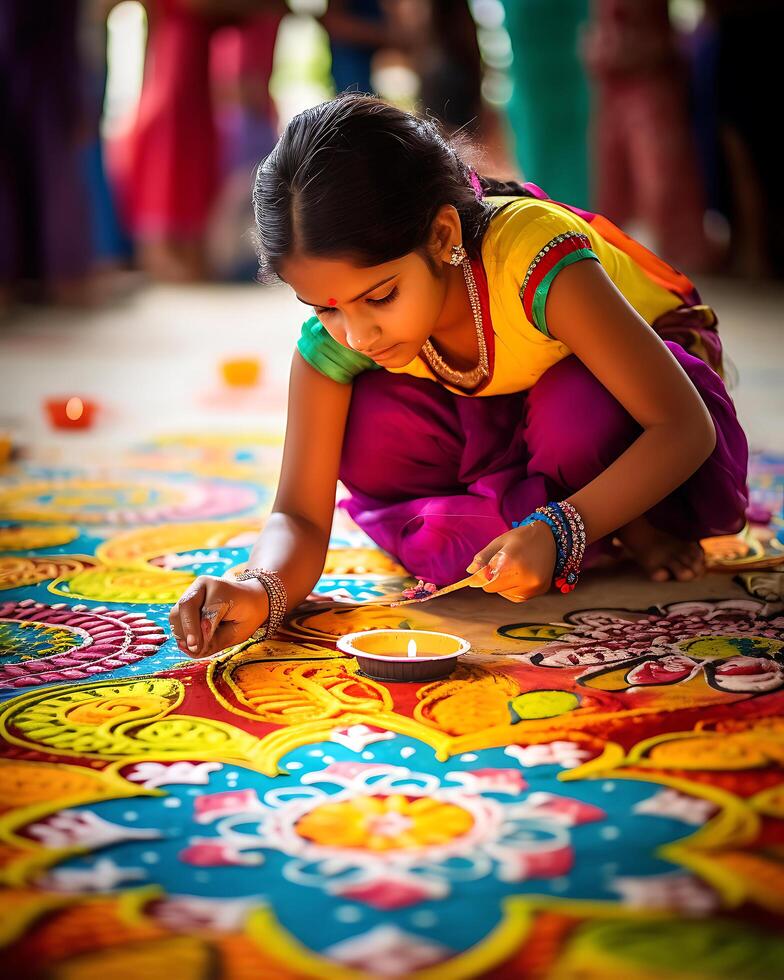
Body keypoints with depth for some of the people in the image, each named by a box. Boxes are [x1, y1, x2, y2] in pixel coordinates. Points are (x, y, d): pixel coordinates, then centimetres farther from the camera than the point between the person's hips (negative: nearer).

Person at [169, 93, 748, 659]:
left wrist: (555, 532, -49)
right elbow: (301, 517, -23)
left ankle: (634, 523, -8)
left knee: (574, 412, -38)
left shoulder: (534, 258, -38)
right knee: (370, 426, -26)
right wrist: (262, 591, -47)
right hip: (493, 423, 4)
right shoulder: (334, 339, -25)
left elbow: (688, 428, -36)